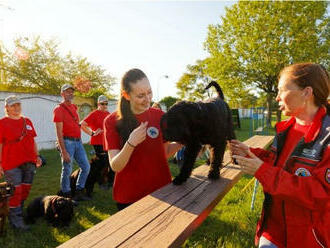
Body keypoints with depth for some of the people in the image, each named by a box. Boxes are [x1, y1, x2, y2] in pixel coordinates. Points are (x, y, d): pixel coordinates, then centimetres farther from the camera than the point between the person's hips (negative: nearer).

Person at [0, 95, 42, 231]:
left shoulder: (27, 121, 13)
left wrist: (37, 156, 12)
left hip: (29, 162, 5)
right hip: (12, 163, -5)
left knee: (25, 190, 11)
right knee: (15, 191, -3)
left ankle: (19, 212, 28)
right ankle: (15, 219, 10)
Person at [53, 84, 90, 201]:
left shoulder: (74, 107, 15)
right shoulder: (59, 109, -7)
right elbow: (59, 133, -14)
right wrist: (64, 152, -18)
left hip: (78, 141, 8)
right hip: (67, 142, -7)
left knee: (86, 167, 8)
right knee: (67, 170, 1)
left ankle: (79, 192, 22)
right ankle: (67, 196, 16)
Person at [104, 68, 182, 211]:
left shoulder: (159, 116, -3)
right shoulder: (112, 121, -10)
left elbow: (165, 152, 7)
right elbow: (115, 166, -14)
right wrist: (131, 143, -30)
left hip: (161, 190, 3)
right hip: (128, 197, -2)